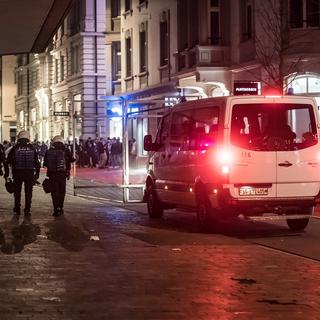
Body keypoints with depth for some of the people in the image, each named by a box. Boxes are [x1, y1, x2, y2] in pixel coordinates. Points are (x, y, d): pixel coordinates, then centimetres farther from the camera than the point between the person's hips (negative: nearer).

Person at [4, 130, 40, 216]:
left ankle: (17, 210, 19)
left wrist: (6, 173, 6)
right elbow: (37, 163, 2)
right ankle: (27, 210, 7)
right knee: (28, 192, 8)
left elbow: (7, 162, -2)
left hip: (17, 173, 0)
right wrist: (37, 173, 10)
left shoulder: (14, 149, -4)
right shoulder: (32, 149, -1)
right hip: (29, 173, 0)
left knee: (17, 192, 13)